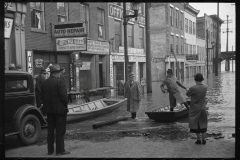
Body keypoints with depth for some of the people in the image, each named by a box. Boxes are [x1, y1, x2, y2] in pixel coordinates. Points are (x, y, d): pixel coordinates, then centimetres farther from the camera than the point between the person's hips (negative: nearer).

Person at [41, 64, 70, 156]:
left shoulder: (44, 83, 7)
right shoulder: (59, 82, -15)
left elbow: (42, 96, 9)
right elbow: (64, 96, -19)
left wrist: (47, 106, 14)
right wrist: (65, 106, -4)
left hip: (49, 110, 7)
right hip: (60, 109, -7)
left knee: (50, 130, 14)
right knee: (60, 131, 1)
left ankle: (50, 150, 21)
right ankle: (60, 150, 5)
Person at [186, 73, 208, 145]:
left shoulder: (193, 88, -22)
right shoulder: (205, 87, -6)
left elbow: (187, 94, -7)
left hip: (195, 109, -4)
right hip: (203, 108, 4)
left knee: (195, 124, 10)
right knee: (203, 124, 14)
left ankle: (198, 139, 14)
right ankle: (204, 139, 16)